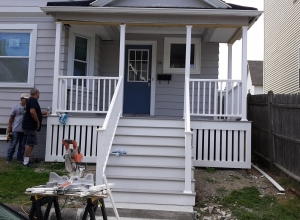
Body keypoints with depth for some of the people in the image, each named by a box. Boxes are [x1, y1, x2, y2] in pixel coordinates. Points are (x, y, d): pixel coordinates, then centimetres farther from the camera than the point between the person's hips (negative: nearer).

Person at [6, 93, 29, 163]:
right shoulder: (16, 107, 0)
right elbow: (11, 117, 2)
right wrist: (9, 127, 0)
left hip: (24, 130, 3)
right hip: (16, 130, -3)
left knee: (22, 145, 8)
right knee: (13, 145, 2)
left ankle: (20, 158, 17)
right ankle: (8, 158, 11)